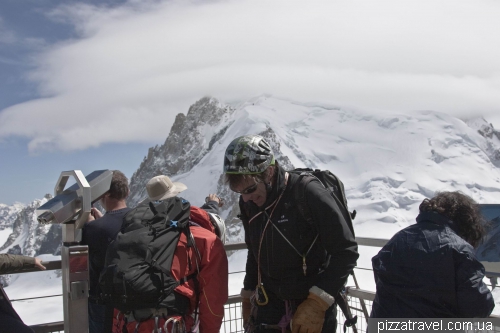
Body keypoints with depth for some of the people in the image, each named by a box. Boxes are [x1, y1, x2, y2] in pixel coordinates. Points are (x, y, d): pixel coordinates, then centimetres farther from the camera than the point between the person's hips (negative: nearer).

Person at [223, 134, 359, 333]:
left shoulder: (308, 194, -23)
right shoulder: (248, 203, -3)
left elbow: (346, 251, -17)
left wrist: (317, 303, -21)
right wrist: (248, 294, 20)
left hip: (314, 304, -4)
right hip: (269, 302, 5)